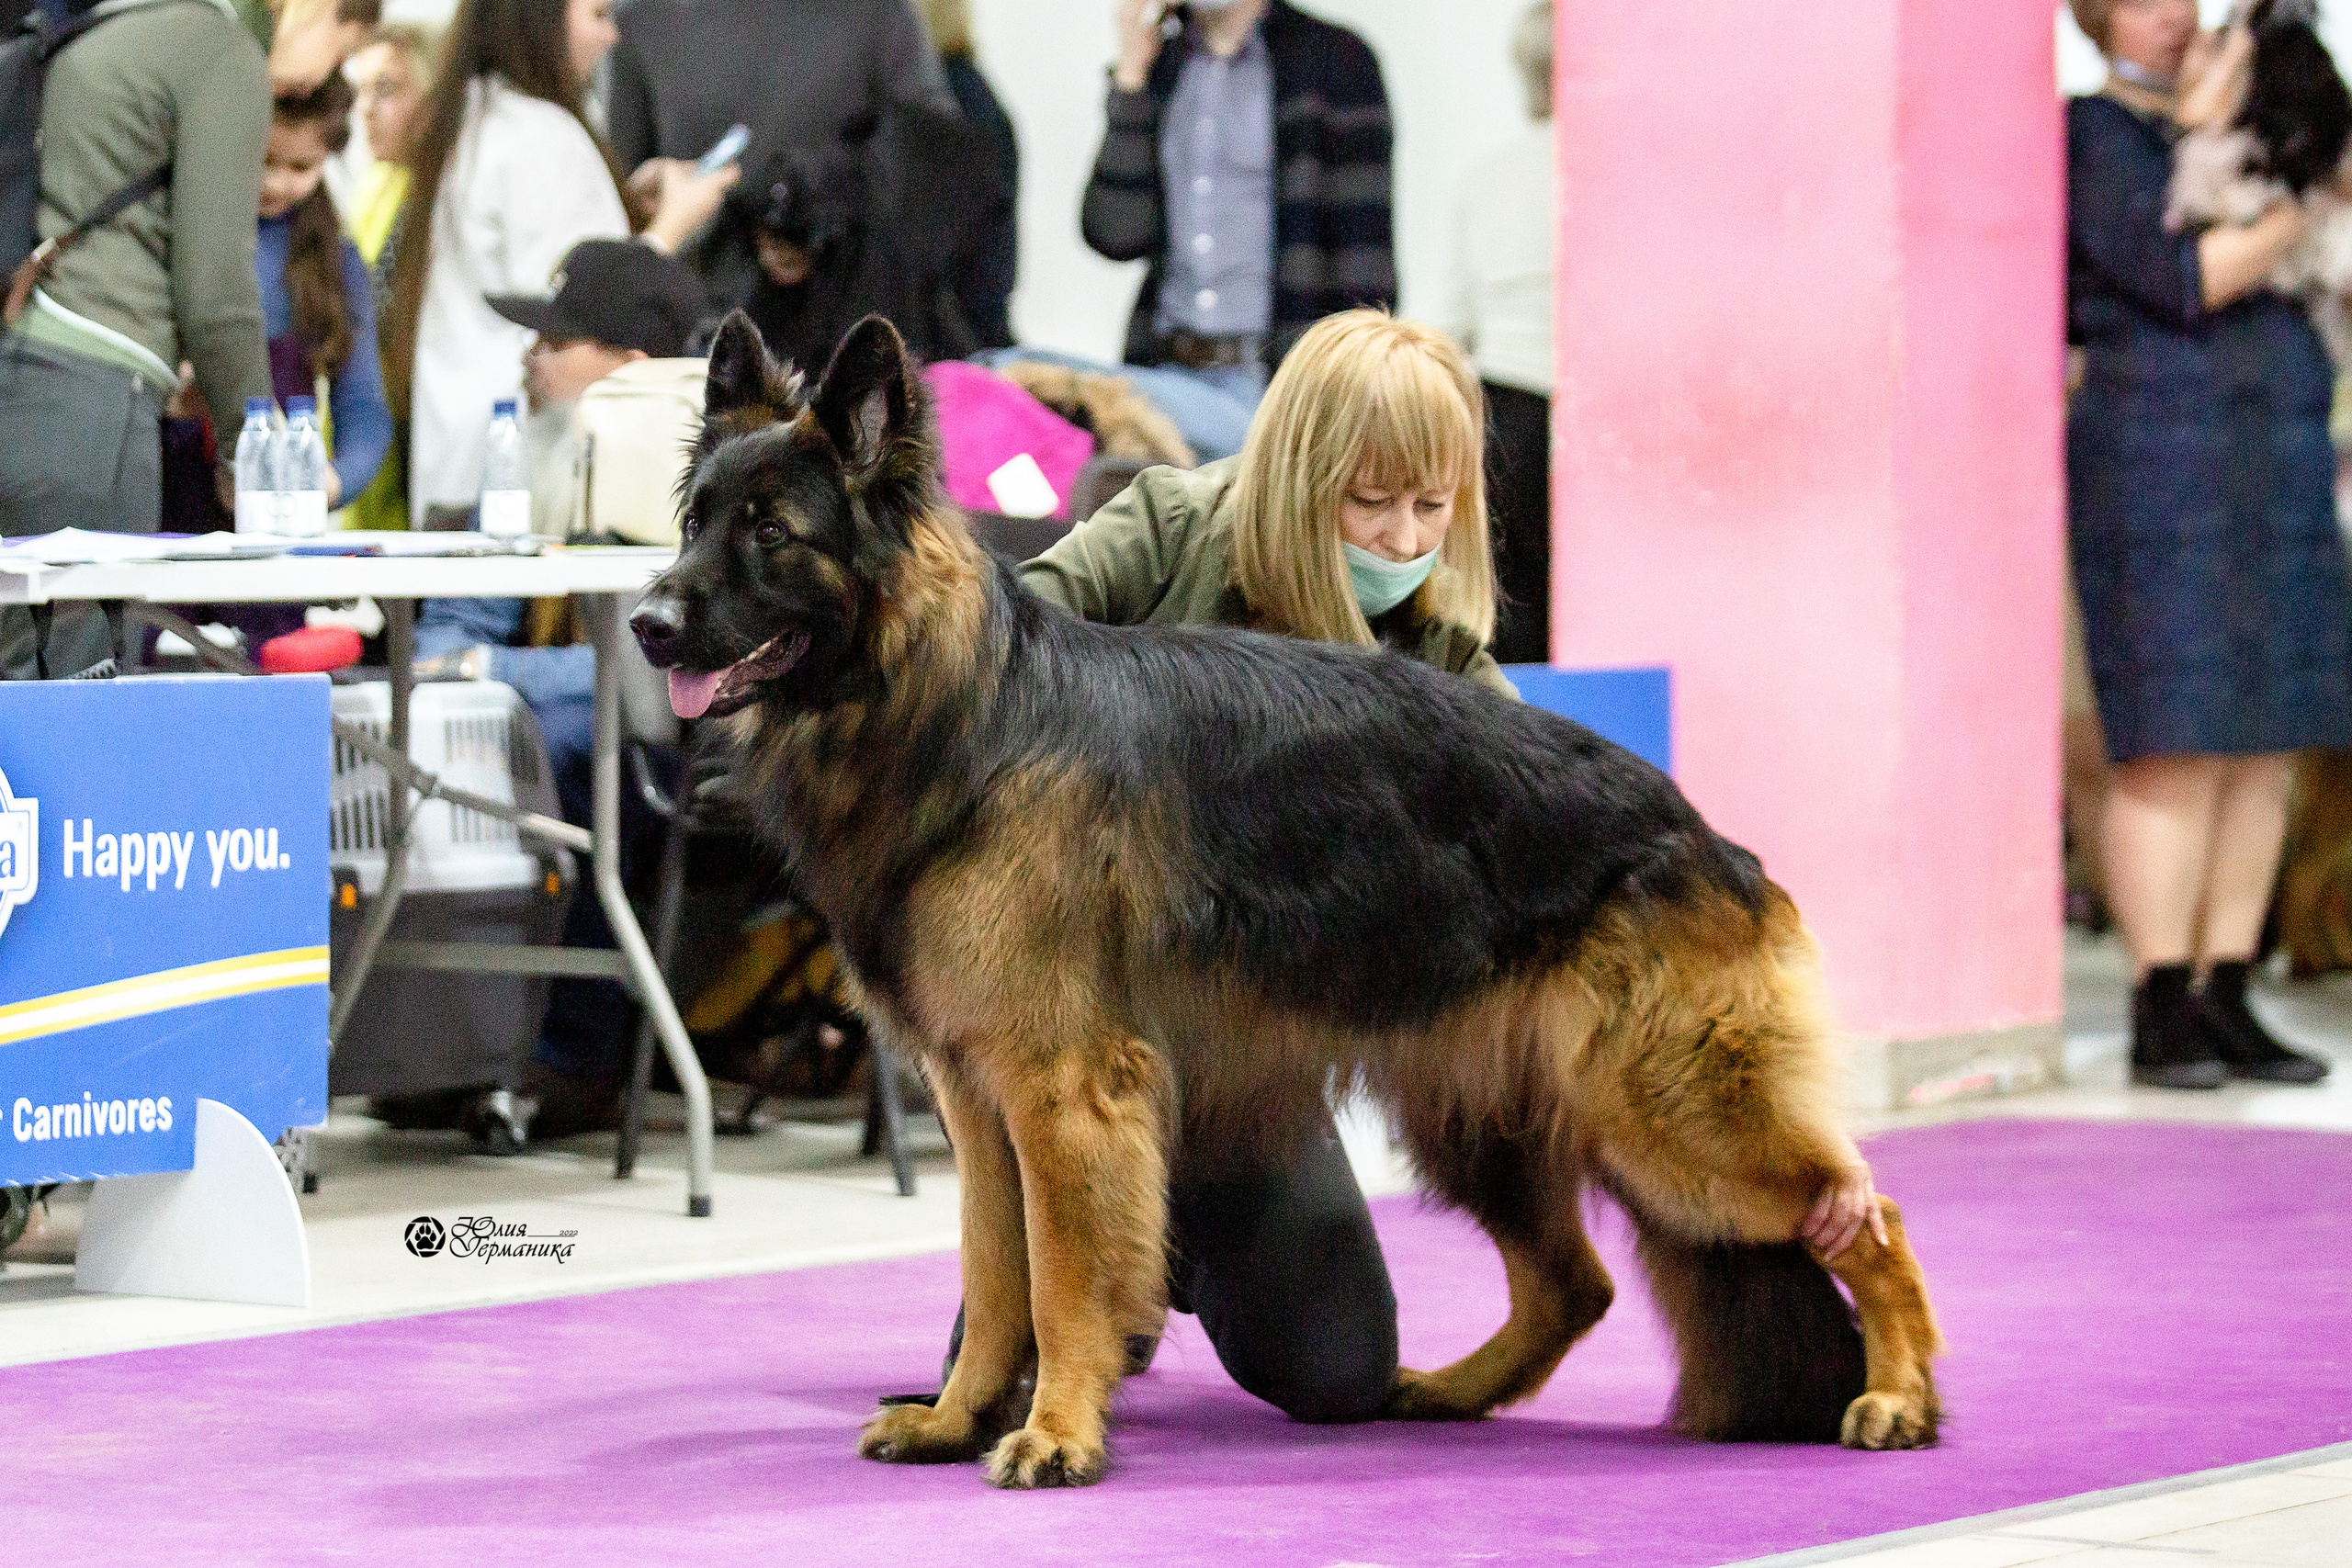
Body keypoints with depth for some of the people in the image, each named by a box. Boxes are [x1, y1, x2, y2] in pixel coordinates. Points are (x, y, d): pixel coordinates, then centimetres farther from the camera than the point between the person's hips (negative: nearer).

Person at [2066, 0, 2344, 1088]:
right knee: (2176, 749, -10)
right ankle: (2161, 1016, -6)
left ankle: (2228, 1005, 7)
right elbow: (2182, 281, -17)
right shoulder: (2093, 138, -4)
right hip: (2161, 471, -7)